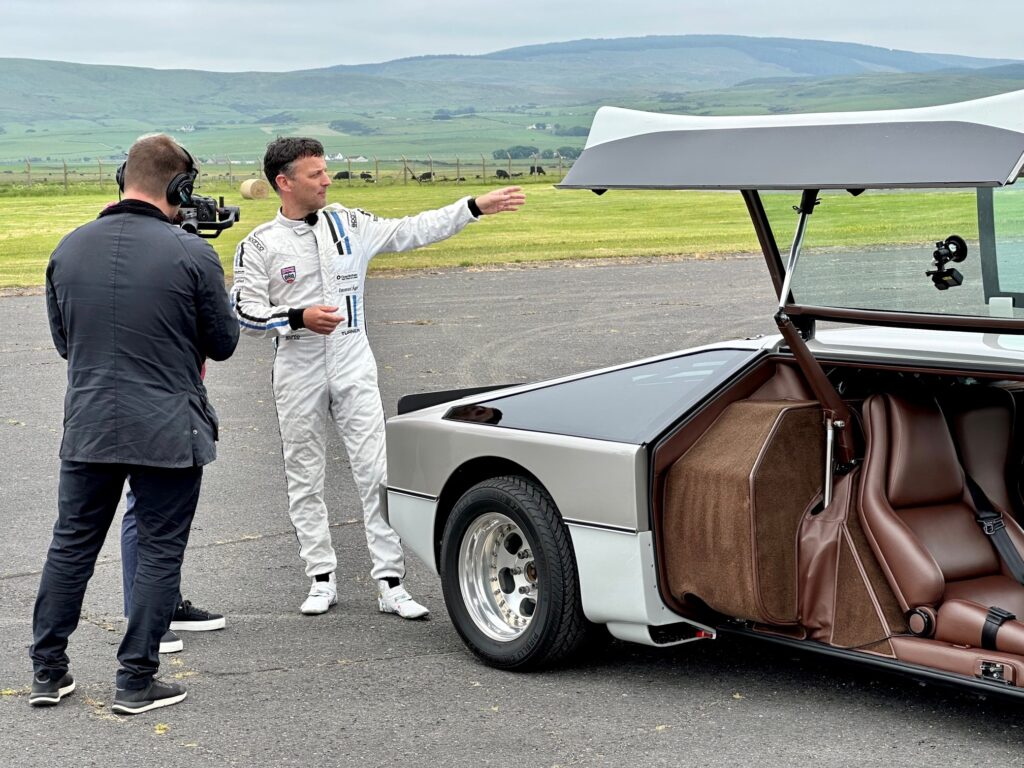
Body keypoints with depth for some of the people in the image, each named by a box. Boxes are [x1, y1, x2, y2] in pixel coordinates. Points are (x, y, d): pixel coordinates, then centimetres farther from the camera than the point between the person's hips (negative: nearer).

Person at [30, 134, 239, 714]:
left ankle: (48, 672, 21)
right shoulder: (191, 254, -14)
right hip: (169, 431, -4)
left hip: (88, 427, 4)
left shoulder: (70, 249, 1)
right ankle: (137, 682, 9)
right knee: (161, 552, 6)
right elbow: (224, 343, -3)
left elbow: (63, 340, 12)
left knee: (72, 544, 15)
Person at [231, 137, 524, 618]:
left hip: (354, 367, 2)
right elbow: (246, 313, -5)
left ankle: (390, 583, 0)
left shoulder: (347, 224, 5)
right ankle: (321, 579, 19)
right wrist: (298, 318, -20)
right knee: (305, 479, 6)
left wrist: (477, 207, 2)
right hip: (298, 375, -1)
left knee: (377, 474, -3)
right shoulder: (259, 246, -3)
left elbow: (413, 231, 7)